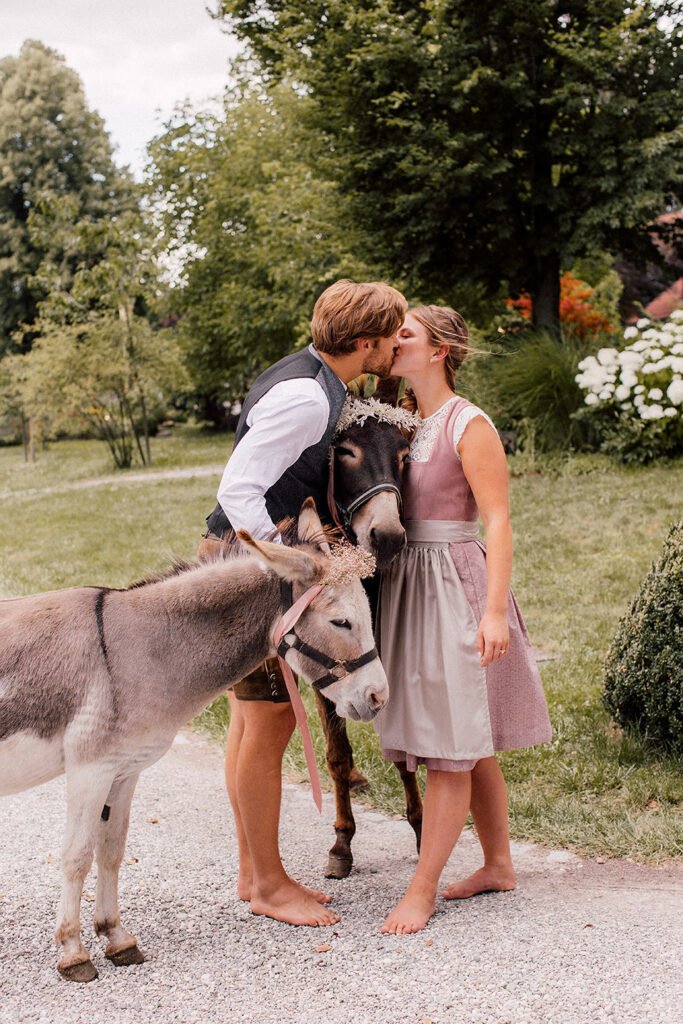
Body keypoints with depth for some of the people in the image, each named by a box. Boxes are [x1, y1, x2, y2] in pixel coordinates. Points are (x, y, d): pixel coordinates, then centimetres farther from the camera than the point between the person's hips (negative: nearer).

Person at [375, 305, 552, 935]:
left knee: (451, 749, -2)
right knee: (469, 747, 15)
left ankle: (422, 890, 3)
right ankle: (499, 865, 26)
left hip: (454, 587, -8)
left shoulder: (469, 426, -10)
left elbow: (498, 521, -14)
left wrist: (494, 610, -20)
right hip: (409, 586, 8)